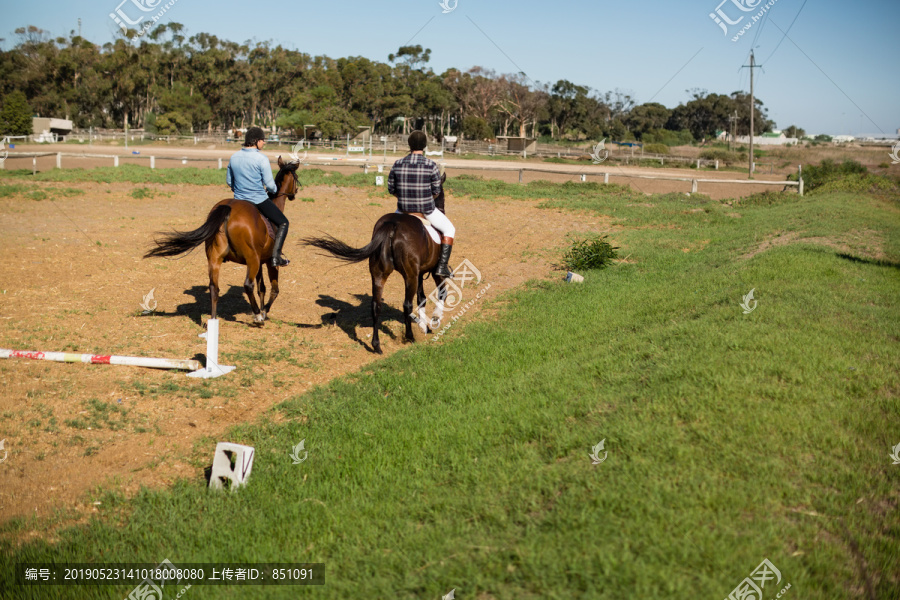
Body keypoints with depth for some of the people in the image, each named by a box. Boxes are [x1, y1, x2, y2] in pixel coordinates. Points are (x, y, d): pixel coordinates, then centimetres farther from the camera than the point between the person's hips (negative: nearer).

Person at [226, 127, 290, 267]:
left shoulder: (234, 157, 3)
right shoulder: (262, 159, -15)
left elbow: (229, 181, 12)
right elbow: (270, 185, -12)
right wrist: (274, 191, 10)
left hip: (239, 200, 6)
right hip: (259, 201, -6)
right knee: (283, 223, 7)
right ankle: (276, 256, -5)